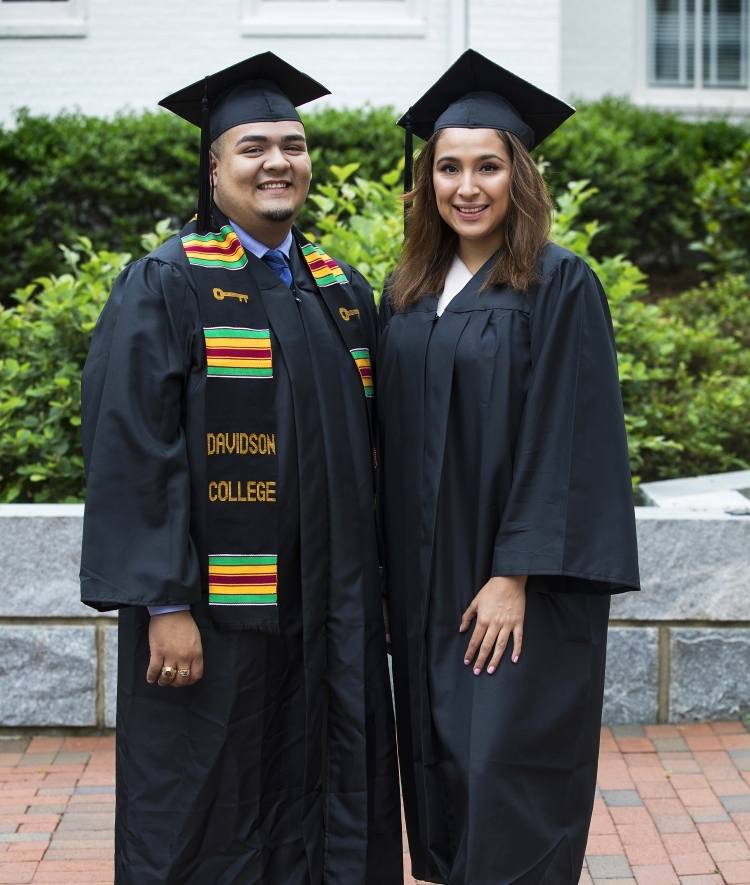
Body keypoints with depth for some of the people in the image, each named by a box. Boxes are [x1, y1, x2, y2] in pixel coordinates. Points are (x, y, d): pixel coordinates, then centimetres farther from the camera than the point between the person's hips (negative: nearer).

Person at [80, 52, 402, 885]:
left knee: (319, 816, 11)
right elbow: (132, 450, -13)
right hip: (213, 610, -5)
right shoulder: (165, 286, -6)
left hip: (329, 609, 6)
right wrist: (163, 603, -18)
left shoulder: (341, 291, 12)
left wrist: (367, 588, 12)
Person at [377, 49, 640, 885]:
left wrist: (515, 576, -18)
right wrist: (389, 575, 7)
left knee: (507, 773, -4)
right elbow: (393, 441, 12)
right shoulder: (407, 297, 10)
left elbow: (561, 438, -14)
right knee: (440, 764, 12)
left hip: (522, 580, -6)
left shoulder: (559, 285, -8)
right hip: (426, 581, 6)